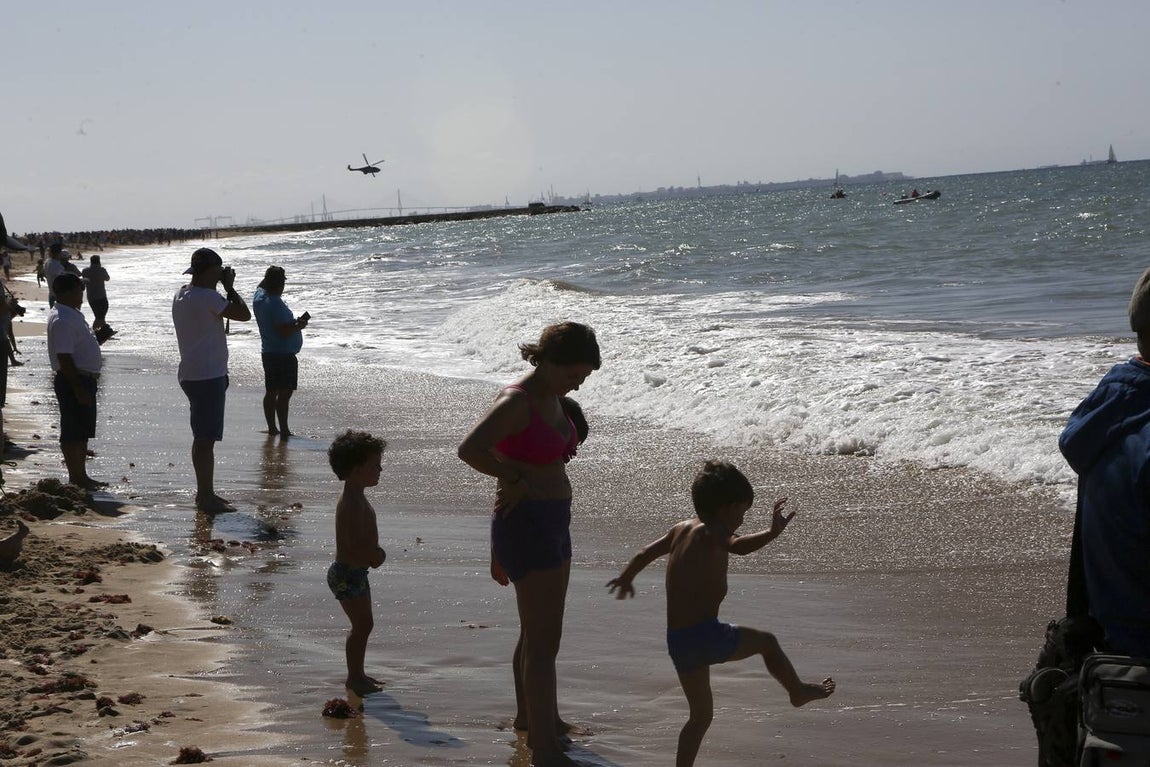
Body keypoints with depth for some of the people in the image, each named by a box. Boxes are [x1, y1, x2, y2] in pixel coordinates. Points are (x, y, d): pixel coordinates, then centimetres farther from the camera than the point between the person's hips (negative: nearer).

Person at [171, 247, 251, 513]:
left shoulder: (181, 295, 12)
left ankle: (204, 493, 25)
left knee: (202, 437, 17)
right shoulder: (206, 297, -18)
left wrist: (225, 288, 16)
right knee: (206, 438, -6)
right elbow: (243, 314, -18)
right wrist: (229, 287, -7)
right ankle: (207, 497, -2)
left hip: (191, 374, 10)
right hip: (208, 376, -10)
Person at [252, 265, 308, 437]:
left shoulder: (259, 296, 6)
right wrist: (299, 325, -8)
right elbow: (284, 331, -23)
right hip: (284, 354, -10)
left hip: (268, 352, 10)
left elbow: (262, 285, 33)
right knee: (284, 393, -6)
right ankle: (284, 430, -5)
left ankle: (272, 427, 20)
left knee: (271, 392, 14)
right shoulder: (276, 303, -21)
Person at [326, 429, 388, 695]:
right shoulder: (352, 504, -24)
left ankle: (357, 674, 28)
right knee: (362, 625, -4)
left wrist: (375, 553, 3)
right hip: (348, 574, -11)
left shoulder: (356, 499, 11)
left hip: (355, 573, 11)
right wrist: (376, 556, -13)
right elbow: (353, 549, -29)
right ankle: (355, 677, 6)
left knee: (363, 625, 17)